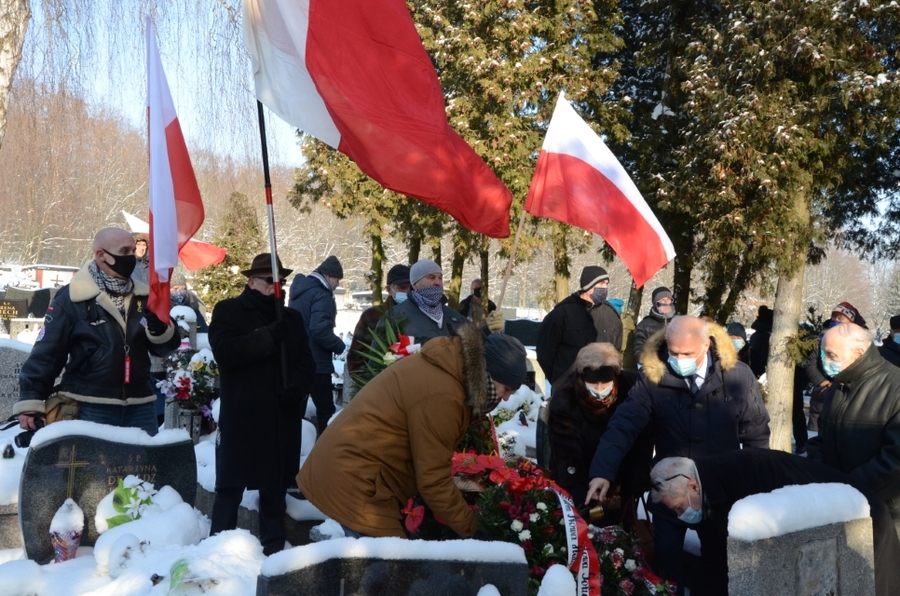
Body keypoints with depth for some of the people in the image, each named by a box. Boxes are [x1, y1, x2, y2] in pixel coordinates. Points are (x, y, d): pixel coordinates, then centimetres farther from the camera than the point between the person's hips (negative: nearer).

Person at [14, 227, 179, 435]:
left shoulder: (143, 297, 10)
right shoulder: (72, 299, -5)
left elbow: (165, 348, 11)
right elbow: (46, 353, -6)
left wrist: (159, 327, -12)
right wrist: (31, 401, -12)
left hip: (140, 408, 5)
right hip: (90, 409, -5)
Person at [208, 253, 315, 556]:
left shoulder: (291, 317, 16)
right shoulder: (228, 311, 2)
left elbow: (306, 362, 11)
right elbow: (225, 351, -15)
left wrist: (298, 387, -10)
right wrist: (268, 337, -22)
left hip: (282, 419, 4)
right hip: (241, 418, -4)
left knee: (275, 487, 11)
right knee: (230, 487, 0)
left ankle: (273, 547, 20)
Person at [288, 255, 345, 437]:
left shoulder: (300, 289, 13)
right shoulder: (321, 294, -16)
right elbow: (320, 330, -26)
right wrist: (339, 346, -11)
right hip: (315, 361, -9)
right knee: (326, 410, -3)